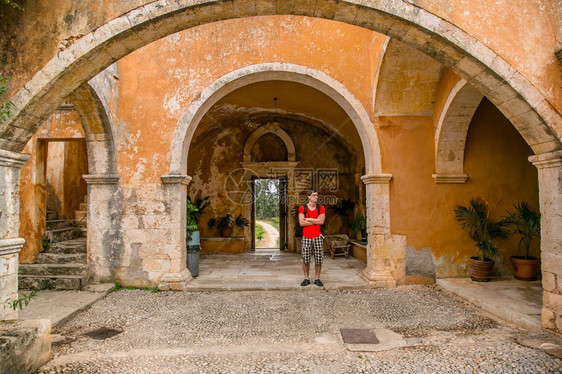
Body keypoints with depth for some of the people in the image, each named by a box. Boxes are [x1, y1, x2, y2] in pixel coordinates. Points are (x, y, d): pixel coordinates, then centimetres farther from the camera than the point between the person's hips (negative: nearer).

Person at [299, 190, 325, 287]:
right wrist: (316, 221, -9)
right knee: (305, 259, 2)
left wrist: (308, 219, -9)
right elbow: (301, 222, -12)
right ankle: (306, 278, 15)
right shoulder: (302, 208, 0)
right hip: (306, 237, -1)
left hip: (318, 237, 1)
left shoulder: (321, 208, 4)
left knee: (318, 259, 3)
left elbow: (321, 221, -10)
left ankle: (317, 278, 16)